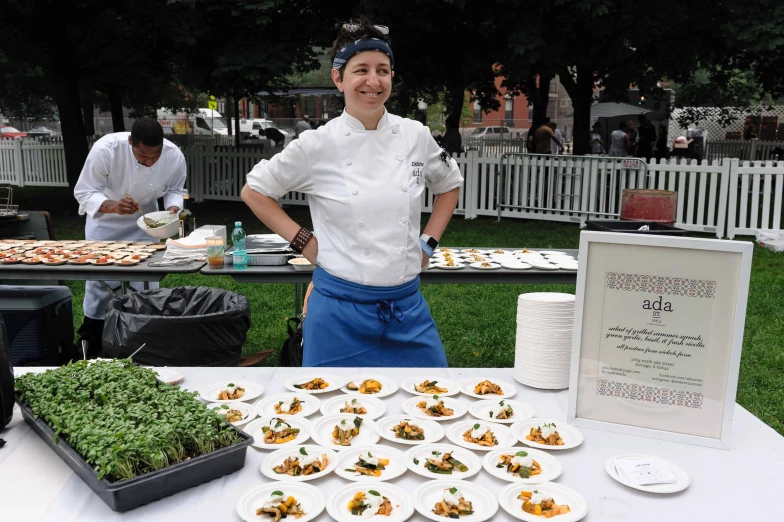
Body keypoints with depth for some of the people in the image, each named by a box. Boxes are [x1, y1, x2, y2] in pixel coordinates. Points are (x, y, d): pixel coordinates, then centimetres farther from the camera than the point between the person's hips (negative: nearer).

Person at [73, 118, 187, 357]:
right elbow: (84, 192, -26)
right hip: (105, 220, -2)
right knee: (100, 278, 1)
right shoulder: (105, 149, -34)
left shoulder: (175, 157, -25)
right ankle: (91, 342, 20)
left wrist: (173, 208, -29)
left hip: (144, 222, 2)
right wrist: (113, 206, -45)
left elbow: (175, 190, -7)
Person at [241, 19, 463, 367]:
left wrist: (428, 243, 7)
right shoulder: (317, 145, -8)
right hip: (341, 311, -2)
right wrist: (303, 242, -3)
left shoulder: (416, 136, -1)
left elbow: (449, 185, 18)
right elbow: (254, 191, 4)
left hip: (407, 308, 3)